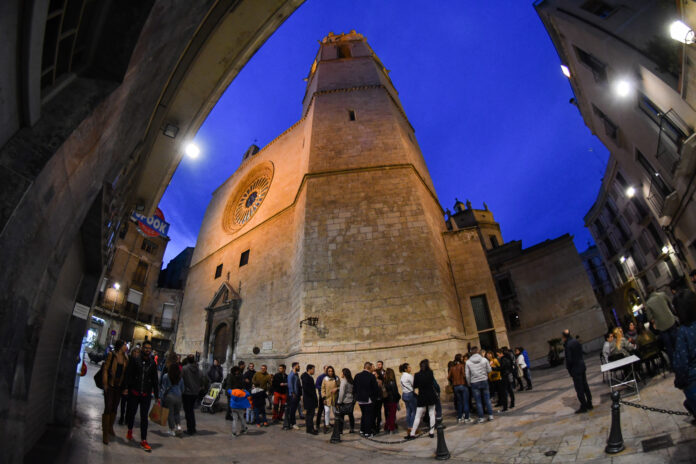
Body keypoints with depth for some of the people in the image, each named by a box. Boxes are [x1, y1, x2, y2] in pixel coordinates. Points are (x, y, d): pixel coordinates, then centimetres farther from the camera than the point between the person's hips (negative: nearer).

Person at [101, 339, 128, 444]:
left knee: (115, 408, 15)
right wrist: (105, 384, -12)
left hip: (119, 386, 5)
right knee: (108, 408, -3)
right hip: (110, 385, -5)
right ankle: (105, 433, 7)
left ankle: (110, 428, 33)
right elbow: (105, 369, -9)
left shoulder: (125, 357, 5)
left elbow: (125, 372, 6)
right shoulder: (111, 355, -9)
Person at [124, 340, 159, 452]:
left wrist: (157, 396, 7)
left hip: (146, 395, 1)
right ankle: (130, 431, 44)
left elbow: (155, 381, 9)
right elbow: (128, 375, -3)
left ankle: (143, 441, 4)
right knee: (132, 413, 16)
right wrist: (126, 388, -15)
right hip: (134, 393, -1)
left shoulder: (152, 364, 6)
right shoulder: (135, 361, -1)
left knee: (144, 417, 0)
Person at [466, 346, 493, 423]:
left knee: (478, 401, 7)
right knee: (487, 399, 13)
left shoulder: (468, 362, -7)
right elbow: (489, 370, 0)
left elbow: (467, 375, -4)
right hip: (484, 381, 1)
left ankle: (481, 417, 11)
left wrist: (469, 383, 9)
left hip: (474, 383, -1)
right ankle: (490, 415, 17)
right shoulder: (484, 360, -7)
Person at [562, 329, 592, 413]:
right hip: (582, 365, 8)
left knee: (579, 388, 2)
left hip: (575, 368, -8)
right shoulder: (576, 342, 3)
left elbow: (569, 359, -18)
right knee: (585, 385, 17)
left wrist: (569, 371, -5)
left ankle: (583, 407, 9)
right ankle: (589, 404, 27)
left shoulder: (568, 345, -20)